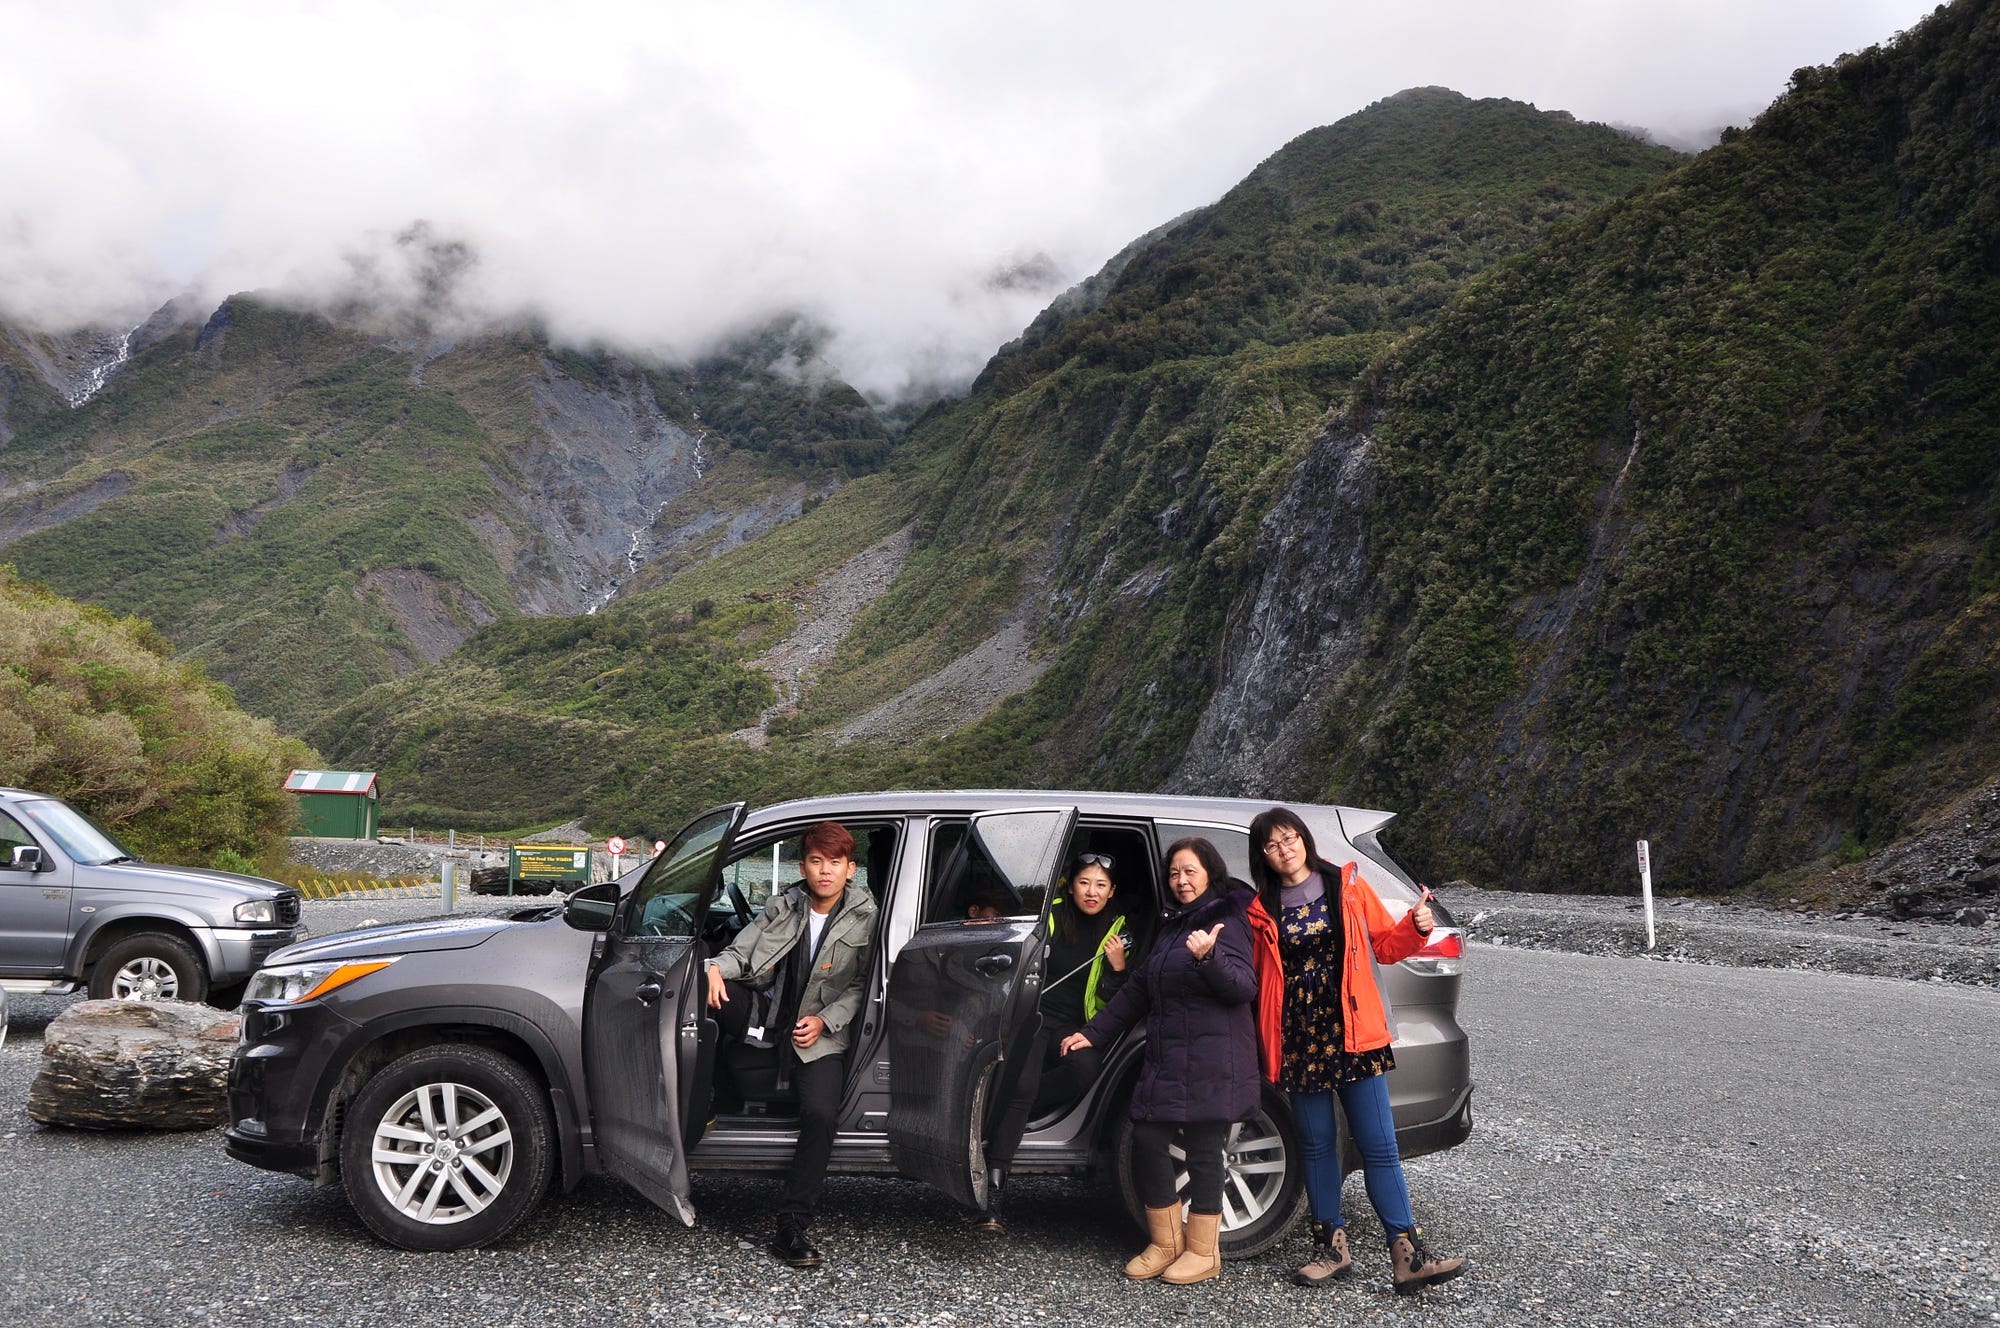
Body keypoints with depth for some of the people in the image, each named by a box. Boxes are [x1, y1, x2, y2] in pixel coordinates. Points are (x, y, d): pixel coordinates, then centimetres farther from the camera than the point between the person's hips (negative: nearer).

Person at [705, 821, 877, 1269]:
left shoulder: (865, 918, -2)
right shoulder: (783, 908, 6)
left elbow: (864, 986, -2)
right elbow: (741, 951, 4)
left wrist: (825, 1021, -13)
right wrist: (716, 967, -18)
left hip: (824, 1035, -2)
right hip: (771, 1022, 3)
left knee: (821, 1114, -24)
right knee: (717, 988, -23)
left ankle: (792, 1227, -16)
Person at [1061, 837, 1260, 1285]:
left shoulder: (1227, 923, -6)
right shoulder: (1171, 927, 19)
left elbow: (1244, 987, -19)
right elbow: (1138, 990, 24)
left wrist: (1208, 957, -36)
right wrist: (1094, 1032, 21)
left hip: (1211, 1063, -8)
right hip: (1165, 1060, 8)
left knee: (1202, 1149, -1)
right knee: (1147, 1142, 5)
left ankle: (1203, 1251, 14)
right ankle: (1166, 1244, 20)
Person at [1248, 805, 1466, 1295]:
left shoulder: (1347, 886, 3)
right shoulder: (1262, 909, 5)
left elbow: (1386, 944, 7)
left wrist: (1417, 927, -10)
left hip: (1353, 1033, -1)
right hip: (1299, 1039, 2)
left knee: (1378, 1145, -3)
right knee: (1316, 1144, 8)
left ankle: (1408, 1254, 0)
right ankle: (1331, 1247, 20)